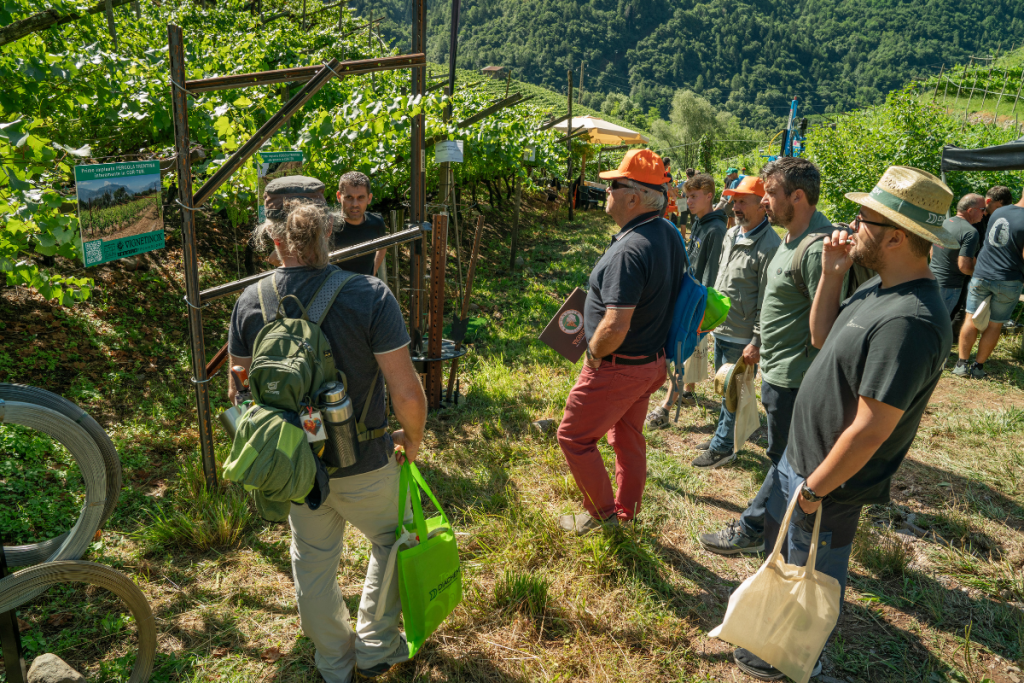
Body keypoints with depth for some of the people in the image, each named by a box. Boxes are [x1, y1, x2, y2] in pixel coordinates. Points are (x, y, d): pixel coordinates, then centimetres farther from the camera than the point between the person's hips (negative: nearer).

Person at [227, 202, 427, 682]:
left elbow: (239, 392, 1)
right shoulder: (369, 295, -21)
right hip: (363, 465, -4)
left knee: (313, 563, 24)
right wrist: (412, 439, -1)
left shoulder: (250, 301, -9)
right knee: (393, 540, 24)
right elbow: (407, 393, -22)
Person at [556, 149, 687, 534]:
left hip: (618, 368, -9)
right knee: (627, 437, 23)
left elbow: (615, 328, -33)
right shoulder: (669, 234, 1)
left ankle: (601, 512, 22)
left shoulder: (629, 250, -29)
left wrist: (594, 354, -13)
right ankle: (626, 512, 39)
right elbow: (678, 290, 16)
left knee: (574, 437, 9)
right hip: (653, 359, 9)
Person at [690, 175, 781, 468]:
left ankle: (722, 447, 18)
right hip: (721, 330, 8)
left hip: (742, 338, -8)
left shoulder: (769, 246, -19)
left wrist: (756, 343, -19)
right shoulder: (731, 234, 7)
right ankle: (722, 435, 36)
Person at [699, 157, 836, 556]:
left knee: (786, 459, 8)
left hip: (793, 379, -10)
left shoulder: (817, 248, -24)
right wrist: (758, 346, 23)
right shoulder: (792, 237, 9)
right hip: (777, 370, 10)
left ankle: (752, 530, 21)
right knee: (786, 456, 23)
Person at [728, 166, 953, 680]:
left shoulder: (909, 321, -32)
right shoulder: (879, 288, -1)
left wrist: (814, 490, -20)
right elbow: (823, 337, 10)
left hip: (832, 482, -9)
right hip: (801, 456, 9)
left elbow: (871, 429, -30)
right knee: (778, 541, 29)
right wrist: (832, 275, -4)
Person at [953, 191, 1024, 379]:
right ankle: (978, 366, 14)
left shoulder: (998, 212, 1)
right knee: (995, 324, 9)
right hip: (1008, 280, -3)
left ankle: (962, 364, 8)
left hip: (981, 274, 3)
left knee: (972, 319, 7)